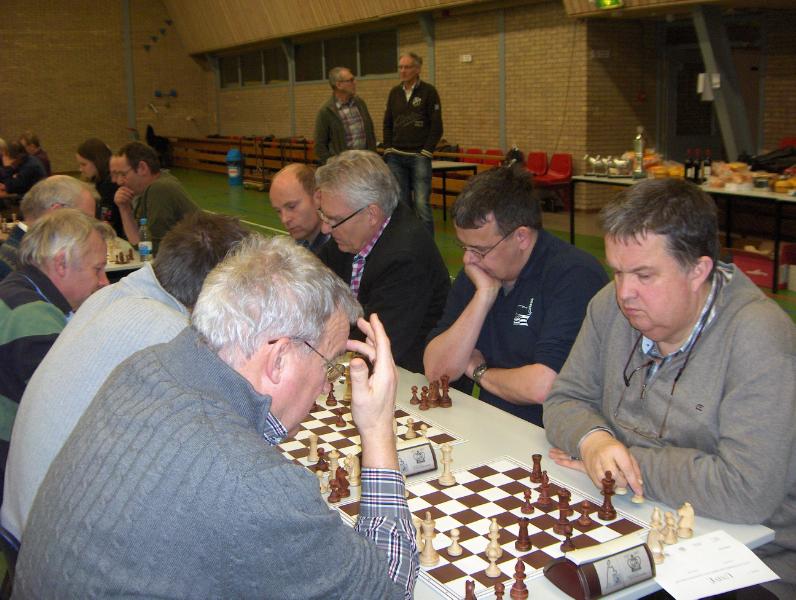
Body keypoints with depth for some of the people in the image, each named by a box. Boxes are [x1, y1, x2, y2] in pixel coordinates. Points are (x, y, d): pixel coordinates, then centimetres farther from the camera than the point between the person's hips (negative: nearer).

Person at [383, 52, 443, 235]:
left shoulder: (428, 92, -2)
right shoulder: (394, 93, 12)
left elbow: (436, 126, -5)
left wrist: (427, 152, -10)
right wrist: (388, 149, 7)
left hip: (419, 157, -5)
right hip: (396, 157, 5)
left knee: (422, 204, -7)